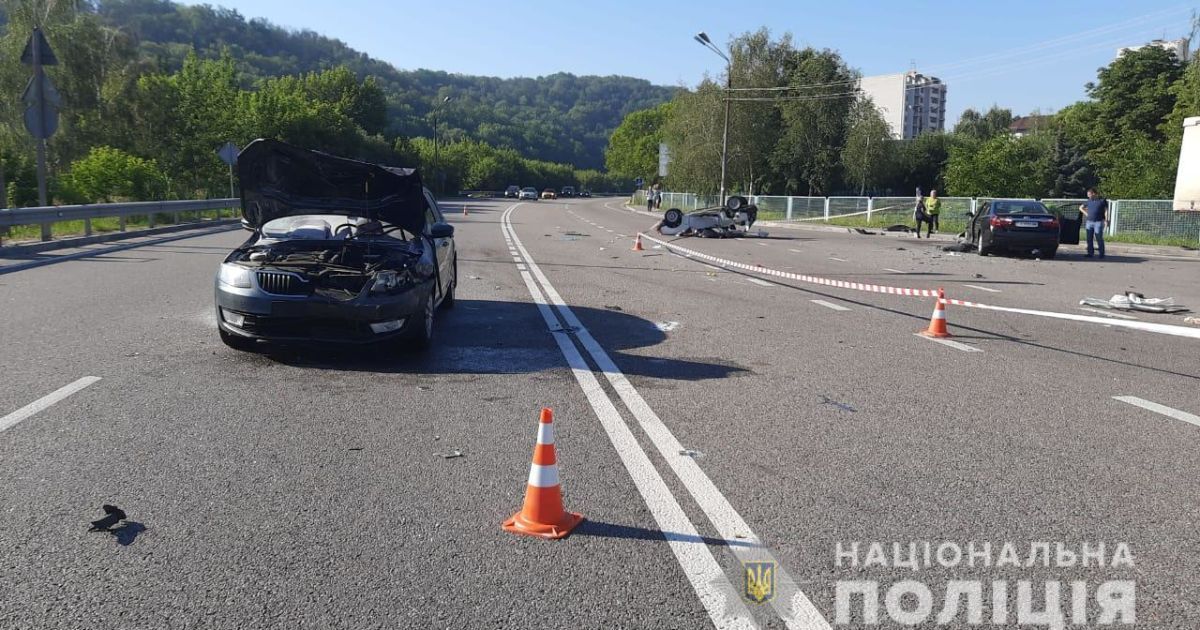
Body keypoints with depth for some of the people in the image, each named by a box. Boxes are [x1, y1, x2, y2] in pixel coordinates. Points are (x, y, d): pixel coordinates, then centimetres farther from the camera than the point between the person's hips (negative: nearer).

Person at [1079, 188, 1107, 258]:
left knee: (1099, 238, -4)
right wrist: (1086, 213, 10)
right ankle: (1090, 253, 10)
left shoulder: (1102, 200, 0)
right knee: (1089, 239, 4)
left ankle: (1102, 254, 3)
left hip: (1098, 222, -5)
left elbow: (1106, 210, -3)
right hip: (1089, 222, 5)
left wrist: (1106, 219, -14)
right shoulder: (1089, 201, 12)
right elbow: (1080, 207, 24)